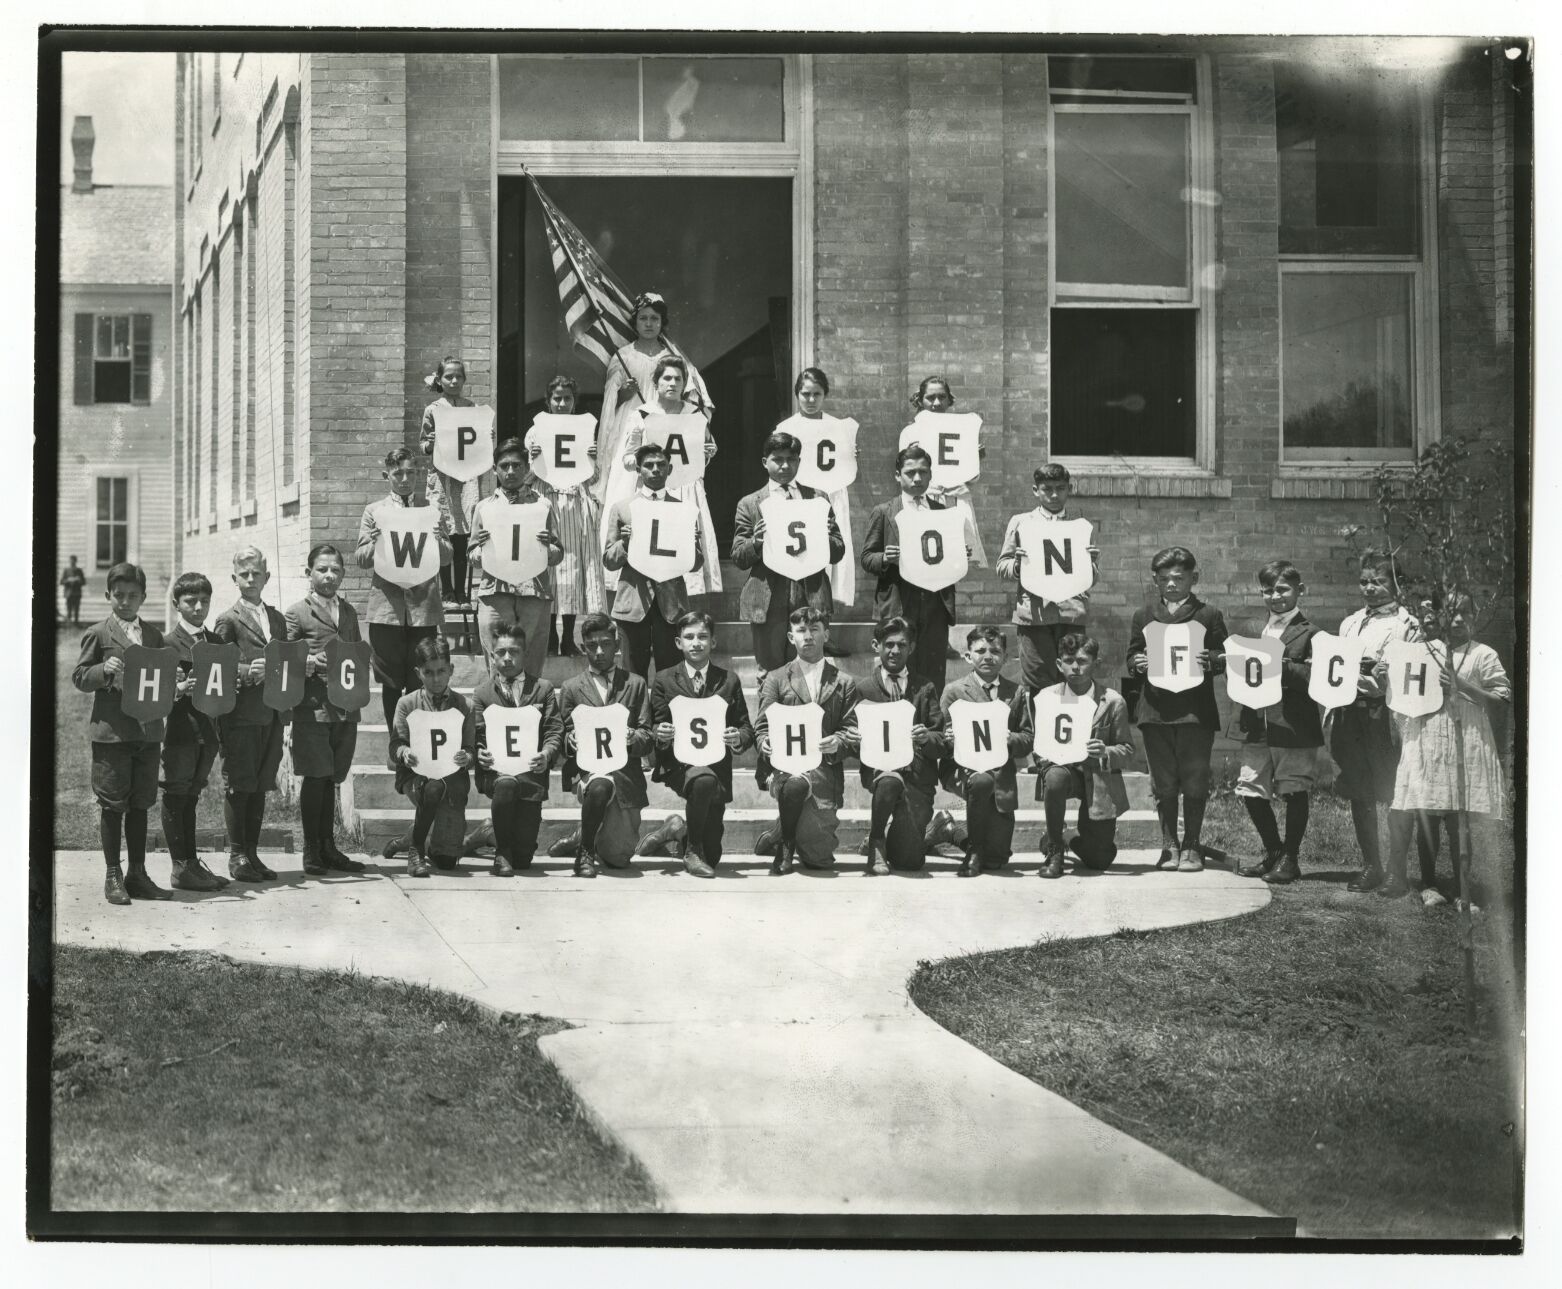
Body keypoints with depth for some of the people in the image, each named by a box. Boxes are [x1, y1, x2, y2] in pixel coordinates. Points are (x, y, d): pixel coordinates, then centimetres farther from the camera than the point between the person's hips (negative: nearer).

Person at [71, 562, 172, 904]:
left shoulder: (153, 635, 13)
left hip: (148, 730, 4)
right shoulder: (98, 634, 0)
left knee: (140, 804, 9)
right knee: (112, 805, 1)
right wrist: (104, 670, -19)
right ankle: (113, 876, 9)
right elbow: (79, 677, -1)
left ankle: (137, 874, 16)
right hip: (111, 731, -4)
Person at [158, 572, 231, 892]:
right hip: (180, 730, -6)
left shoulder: (216, 642, 13)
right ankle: (181, 868, 2)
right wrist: (179, 689, -28)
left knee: (191, 796, 13)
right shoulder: (168, 643, -6)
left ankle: (192, 863, 17)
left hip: (207, 730, 6)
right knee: (176, 796, 0)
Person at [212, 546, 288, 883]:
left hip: (272, 714, 6)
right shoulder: (228, 620, -2)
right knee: (238, 786, -2)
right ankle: (237, 856, 4)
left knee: (260, 786, 9)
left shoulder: (278, 619, 17)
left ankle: (252, 853, 16)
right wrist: (248, 673, -23)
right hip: (241, 715, -6)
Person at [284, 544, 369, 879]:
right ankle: (311, 852, 4)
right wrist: (312, 662, -18)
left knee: (330, 779, 10)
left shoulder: (349, 612, 17)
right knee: (315, 777, -4)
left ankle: (328, 848, 16)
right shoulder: (297, 613, -1)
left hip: (345, 708, 5)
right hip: (312, 708, -5)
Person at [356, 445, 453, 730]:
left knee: (420, 684, 0)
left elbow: (446, 557, 4)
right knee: (391, 684, 3)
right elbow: (361, 559, 7)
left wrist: (437, 540, -17)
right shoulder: (374, 511, 9)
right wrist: (376, 542, -14)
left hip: (424, 607, 0)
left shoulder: (432, 508, 9)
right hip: (387, 607, 0)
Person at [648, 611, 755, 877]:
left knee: (712, 855, -3)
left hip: (716, 765, 2)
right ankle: (692, 852, -20)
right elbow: (655, 728, 8)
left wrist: (738, 738, -14)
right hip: (678, 763, -2)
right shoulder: (664, 680, 8)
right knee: (704, 779, -40)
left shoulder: (728, 681, 10)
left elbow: (747, 730, 9)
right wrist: (659, 734, -16)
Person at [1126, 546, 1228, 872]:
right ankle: (1169, 845, 17)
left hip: (1196, 711, -2)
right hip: (1155, 711, 2)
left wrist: (1210, 661, -16)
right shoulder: (1143, 616, 11)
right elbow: (1132, 656, 14)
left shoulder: (1208, 615, 4)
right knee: (1163, 783, 7)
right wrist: (1138, 663, -8)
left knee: (1194, 781, 2)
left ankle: (1191, 846, 12)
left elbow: (1224, 656, 5)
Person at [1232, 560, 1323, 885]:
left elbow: (1315, 677, -15)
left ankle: (1289, 859, 16)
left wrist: (1282, 666, -24)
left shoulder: (1309, 634, -4)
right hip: (1257, 725, 6)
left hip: (1295, 727, -6)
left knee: (1295, 793, 2)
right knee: (1251, 791, 7)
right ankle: (1273, 852, 25)